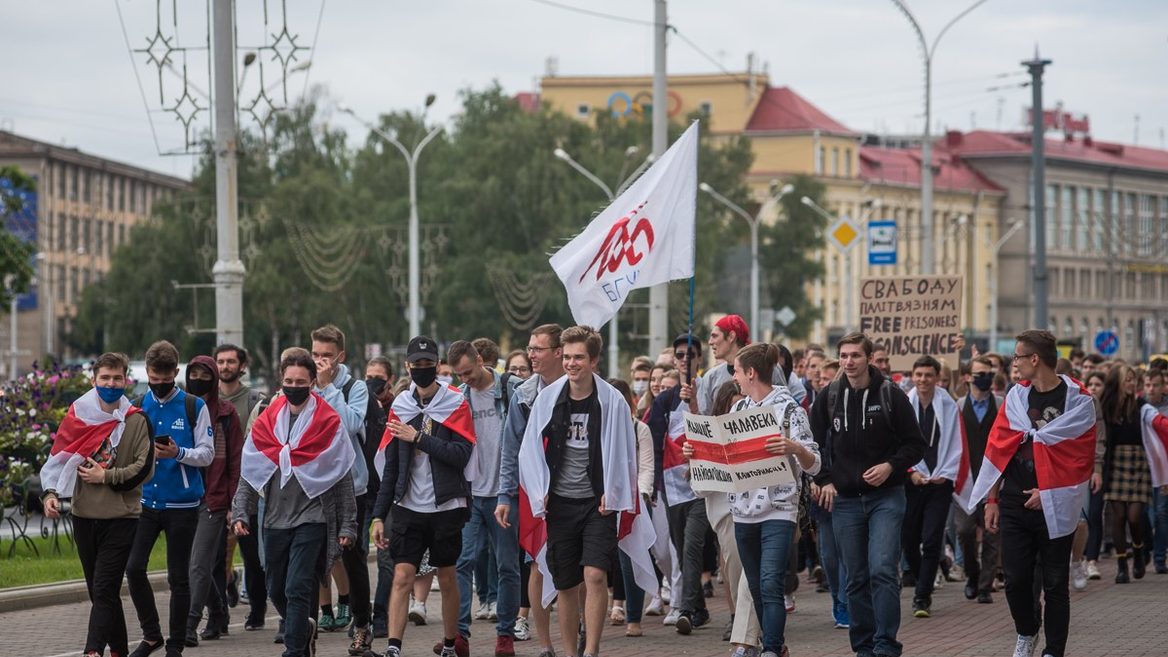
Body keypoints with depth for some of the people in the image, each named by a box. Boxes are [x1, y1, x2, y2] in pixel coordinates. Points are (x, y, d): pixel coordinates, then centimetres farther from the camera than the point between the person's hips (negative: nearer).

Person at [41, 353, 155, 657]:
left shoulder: (136, 421, -2)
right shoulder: (77, 415, 6)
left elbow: (144, 469, -7)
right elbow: (58, 458, 8)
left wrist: (105, 476, -10)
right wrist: (51, 493, -6)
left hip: (121, 518, -4)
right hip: (84, 516, 4)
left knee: (104, 590, -11)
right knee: (99, 592, 11)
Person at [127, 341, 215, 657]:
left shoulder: (194, 407, -2)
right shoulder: (137, 407, 8)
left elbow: (207, 453, -4)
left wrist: (178, 453, -21)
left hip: (182, 503, -3)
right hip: (145, 500, 3)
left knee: (178, 576, 2)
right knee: (134, 568, -6)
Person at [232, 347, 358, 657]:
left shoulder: (329, 423, -2)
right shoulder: (266, 421, 8)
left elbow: (343, 480, 0)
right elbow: (249, 472, 10)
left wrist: (347, 526, -2)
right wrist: (241, 513, 0)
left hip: (312, 519, -4)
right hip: (275, 521, 4)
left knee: (298, 590, -13)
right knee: (277, 591, 14)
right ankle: (305, 628, 40)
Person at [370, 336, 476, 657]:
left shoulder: (455, 404, -2)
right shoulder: (400, 407, 7)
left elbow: (461, 455, -14)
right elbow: (390, 467, 10)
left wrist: (418, 438, -17)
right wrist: (379, 515, 6)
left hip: (446, 507, -2)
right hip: (408, 507, 2)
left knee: (447, 578, 10)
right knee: (402, 577, -9)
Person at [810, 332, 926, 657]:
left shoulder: (891, 395, -4)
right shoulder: (828, 398, 4)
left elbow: (915, 444, 0)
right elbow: (814, 444, 15)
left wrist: (891, 466, -14)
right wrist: (824, 480, 3)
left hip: (886, 496, -3)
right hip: (844, 499, 3)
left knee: (882, 571, -15)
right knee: (856, 579, 6)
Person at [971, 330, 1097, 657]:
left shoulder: (1078, 401, -6)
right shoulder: (1016, 396, 6)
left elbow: (1082, 456, -6)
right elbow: (998, 447, 8)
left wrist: (1049, 492, -13)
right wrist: (993, 500, 6)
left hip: (1055, 506, -4)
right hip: (1014, 504, 4)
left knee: (1054, 584, 3)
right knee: (1016, 580, 5)